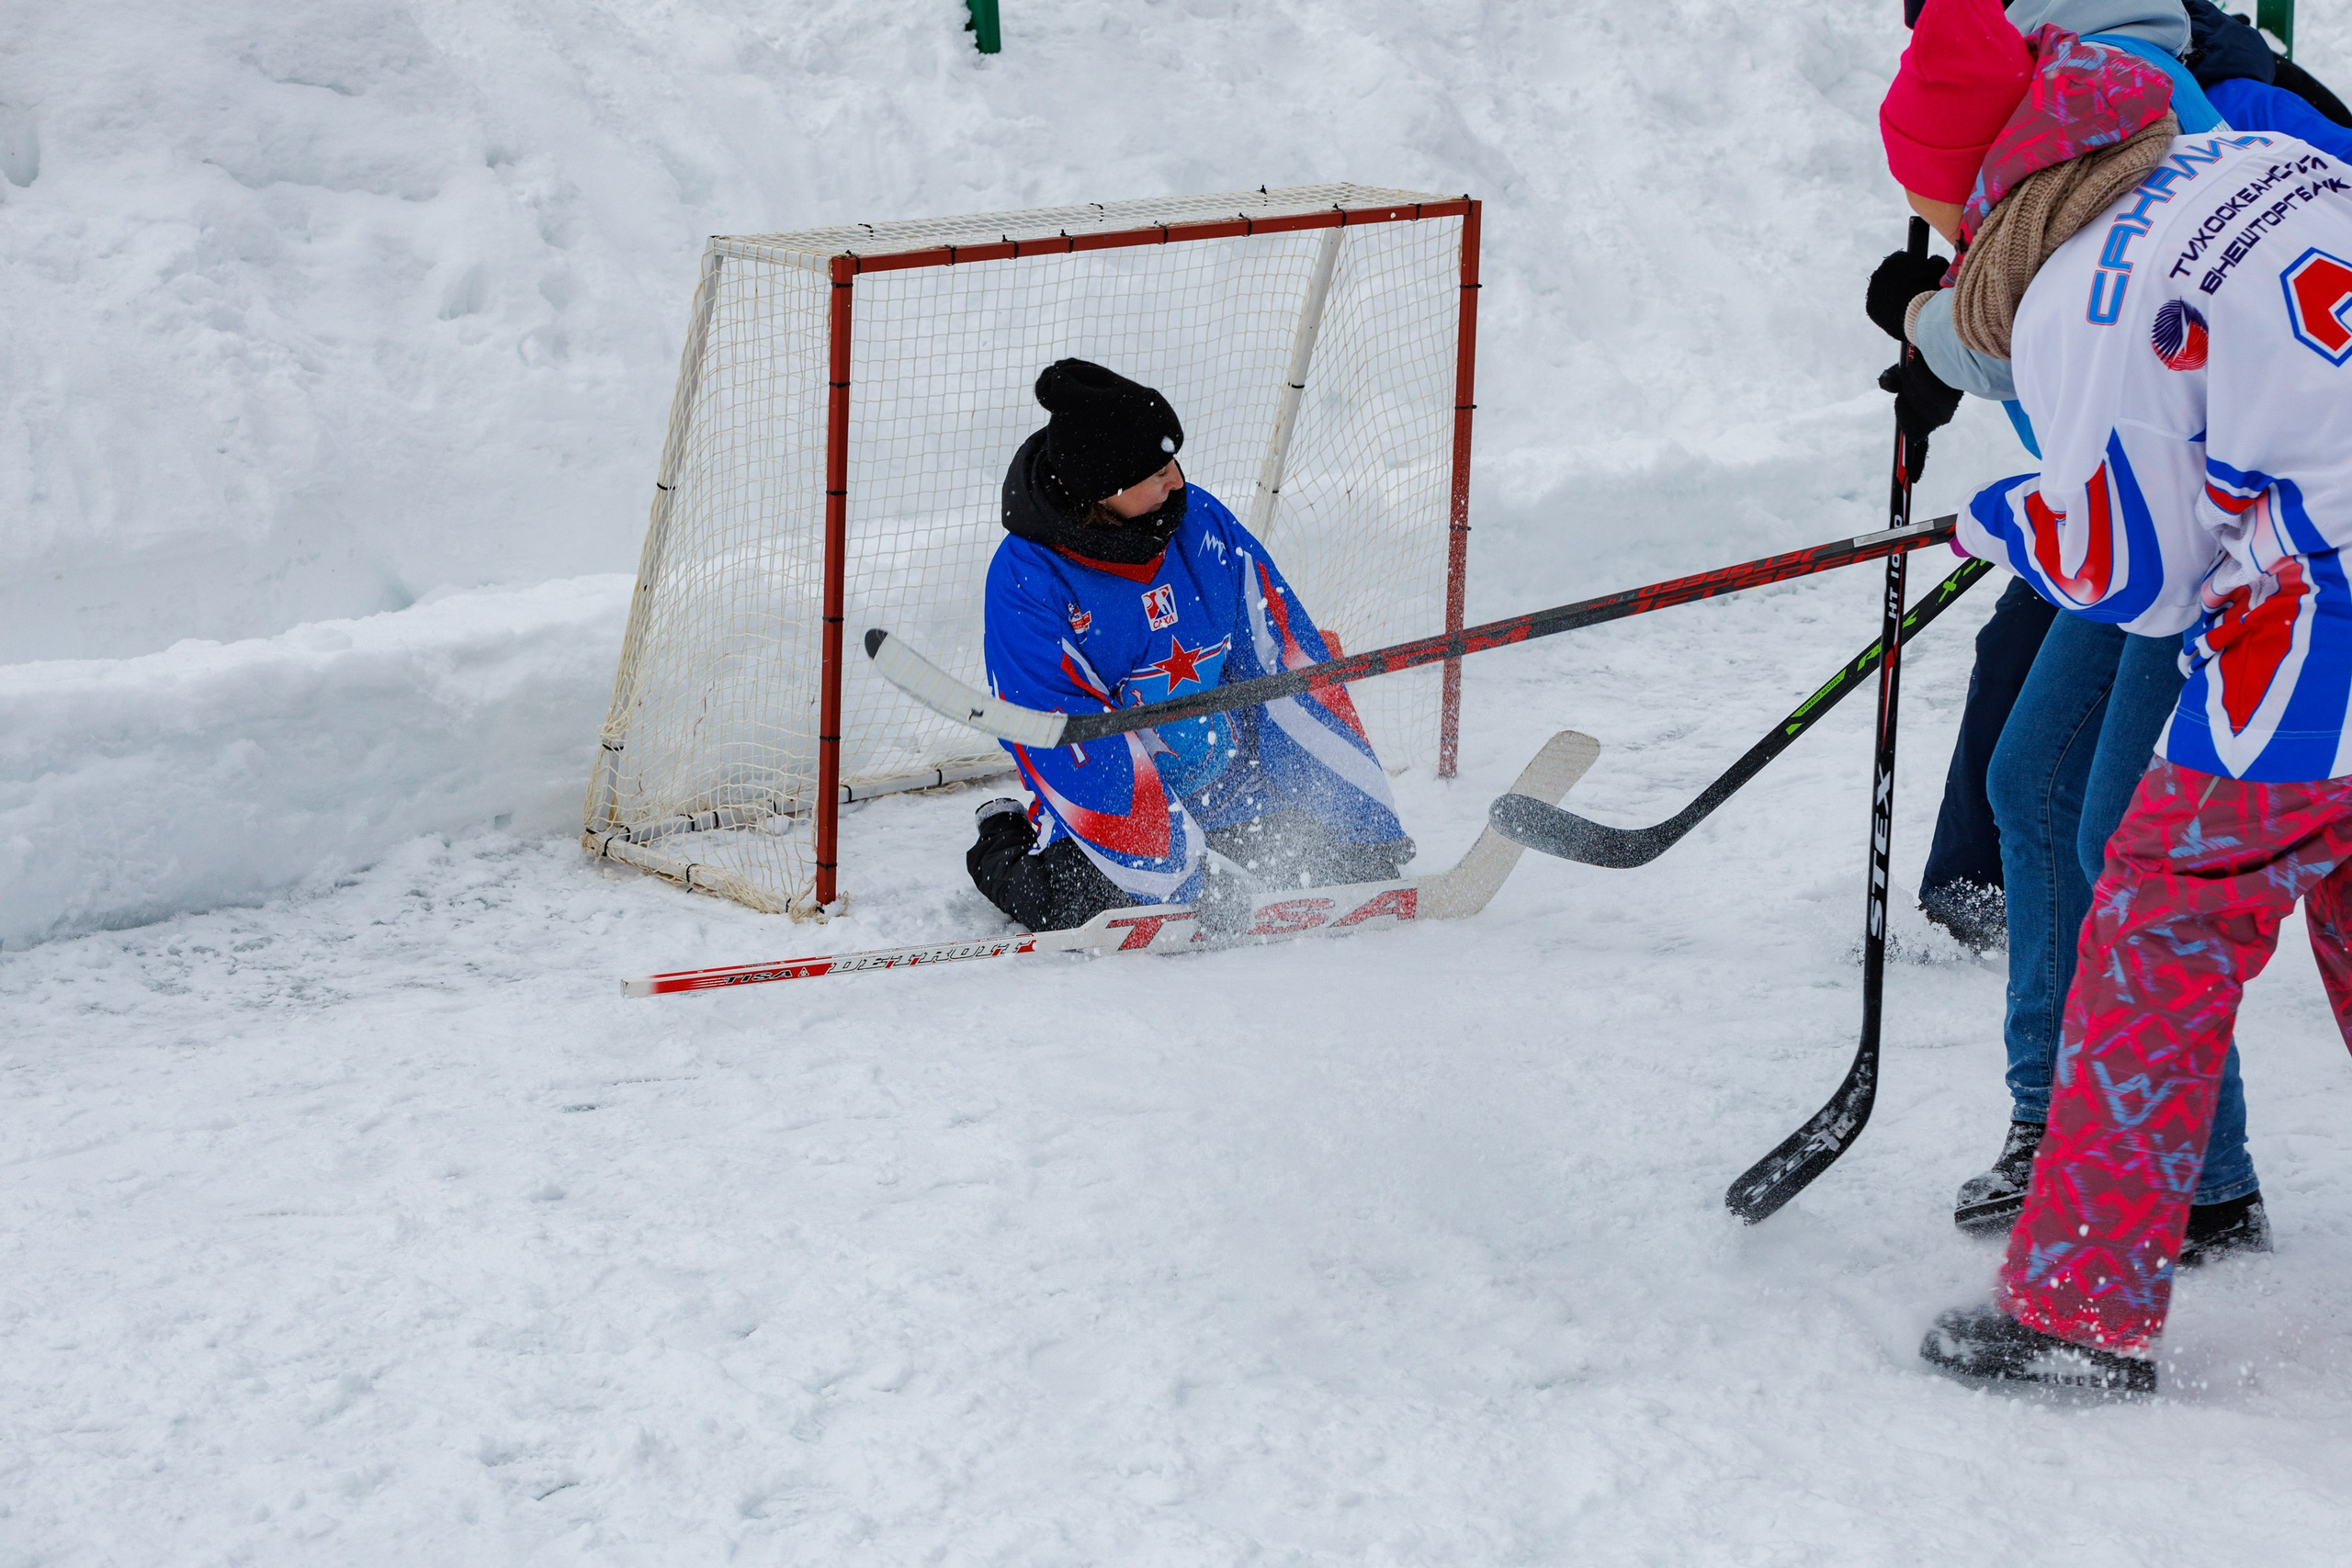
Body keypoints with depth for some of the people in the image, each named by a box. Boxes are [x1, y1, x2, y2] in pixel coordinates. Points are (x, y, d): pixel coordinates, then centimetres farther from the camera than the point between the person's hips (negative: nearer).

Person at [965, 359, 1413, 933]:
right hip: (1121, 819, -4)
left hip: (1239, 795, 4)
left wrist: (1369, 826, -4)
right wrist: (1191, 878, -29)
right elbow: (1077, 751, -23)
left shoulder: (1200, 523, -5)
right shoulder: (1025, 580, -19)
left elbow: (1290, 663, -1)